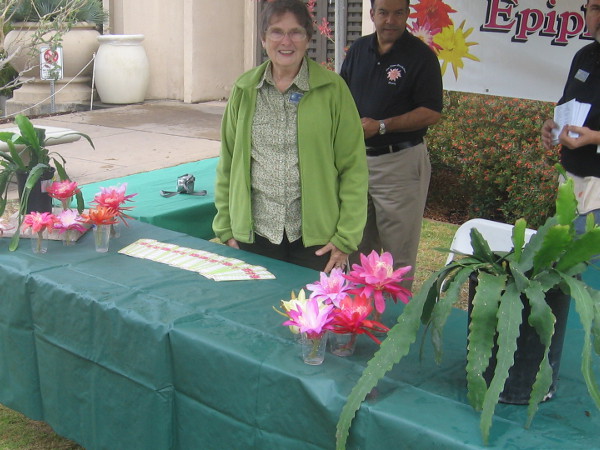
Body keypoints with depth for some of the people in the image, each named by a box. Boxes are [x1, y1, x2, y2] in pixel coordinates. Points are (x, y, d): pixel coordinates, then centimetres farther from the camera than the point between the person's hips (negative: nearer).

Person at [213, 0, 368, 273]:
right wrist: (226, 229, 6)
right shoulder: (244, 90, 5)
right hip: (255, 234, 2)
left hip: (315, 237, -2)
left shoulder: (332, 89, -4)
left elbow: (354, 168, -4)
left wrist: (346, 238, -8)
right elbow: (227, 165, 10)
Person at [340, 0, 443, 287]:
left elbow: (432, 113, -14)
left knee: (399, 251, 0)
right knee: (357, 245, 17)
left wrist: (381, 126, -19)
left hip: (400, 162, -6)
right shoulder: (358, 50, 10)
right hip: (356, 157, 6)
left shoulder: (421, 56, -8)